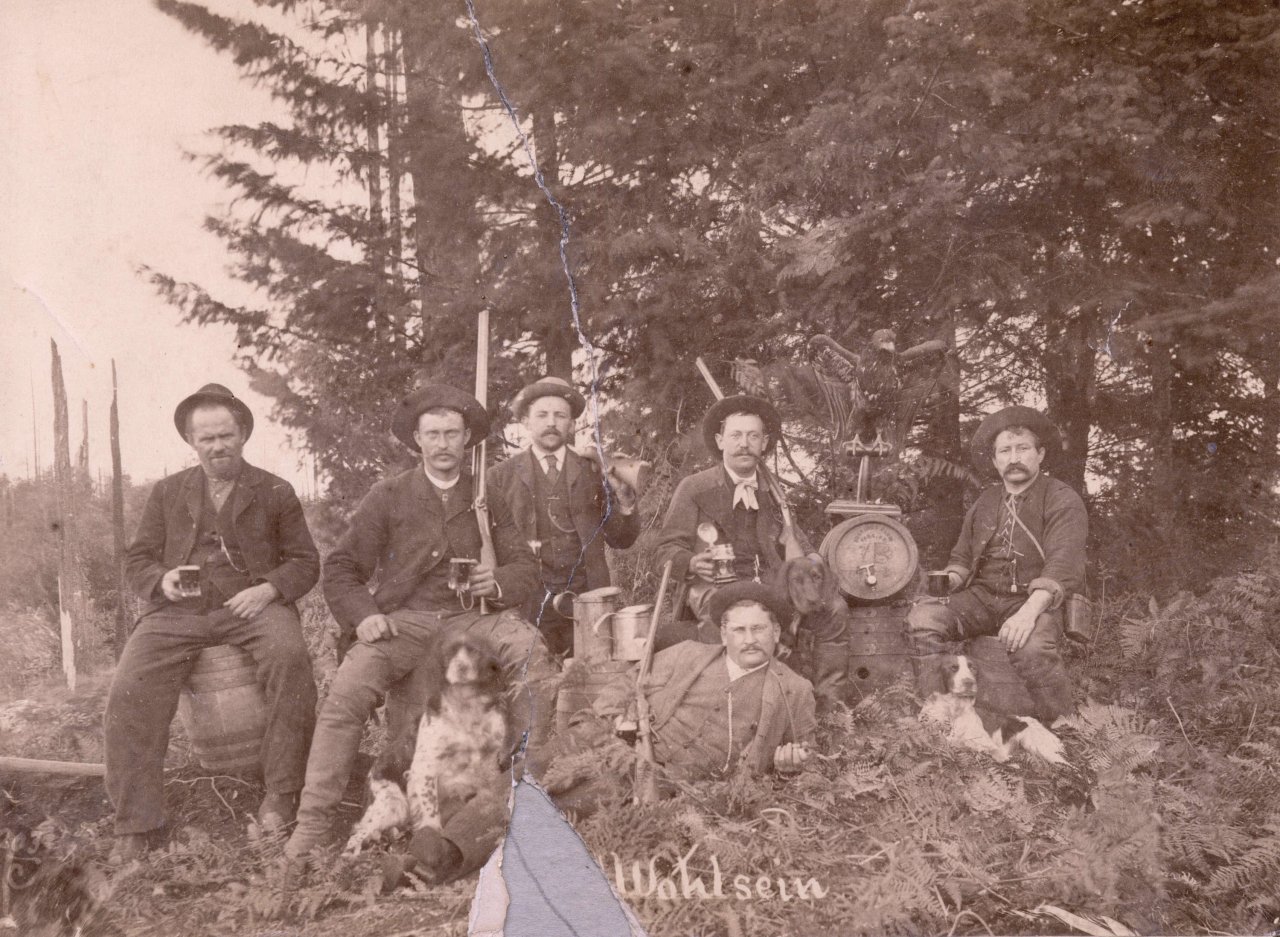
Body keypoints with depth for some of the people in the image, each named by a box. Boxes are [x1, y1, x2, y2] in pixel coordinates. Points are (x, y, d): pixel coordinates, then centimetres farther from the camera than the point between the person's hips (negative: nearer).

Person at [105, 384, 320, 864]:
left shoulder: (275, 492, 12)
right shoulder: (167, 492, 19)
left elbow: (304, 562, 10)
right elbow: (137, 558, 18)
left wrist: (269, 588, -10)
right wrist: (161, 580, -5)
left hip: (251, 604, -2)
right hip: (178, 609, 2)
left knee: (290, 654, -34)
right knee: (129, 688, -24)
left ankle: (281, 792, -21)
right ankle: (135, 824, -11)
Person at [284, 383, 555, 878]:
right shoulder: (388, 496, 11)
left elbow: (526, 566, 12)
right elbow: (341, 567, 9)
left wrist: (497, 583, -12)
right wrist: (363, 615, -10)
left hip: (469, 618, 1)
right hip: (401, 621, -1)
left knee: (529, 647, -30)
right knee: (344, 696, -26)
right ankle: (314, 826, -16)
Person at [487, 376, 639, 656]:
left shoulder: (592, 471, 9)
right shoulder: (501, 476, 6)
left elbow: (621, 540, 8)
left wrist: (624, 497, -7)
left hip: (587, 599, 1)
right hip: (529, 603, -1)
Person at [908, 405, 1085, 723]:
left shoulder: (1063, 501, -3)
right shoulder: (985, 502, 16)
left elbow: (1062, 565, -16)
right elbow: (962, 557, 23)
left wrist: (1029, 611, -31)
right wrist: (949, 581, -1)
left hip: (1037, 601, -5)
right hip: (983, 597, 5)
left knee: (1031, 647, -37)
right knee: (923, 616, -21)